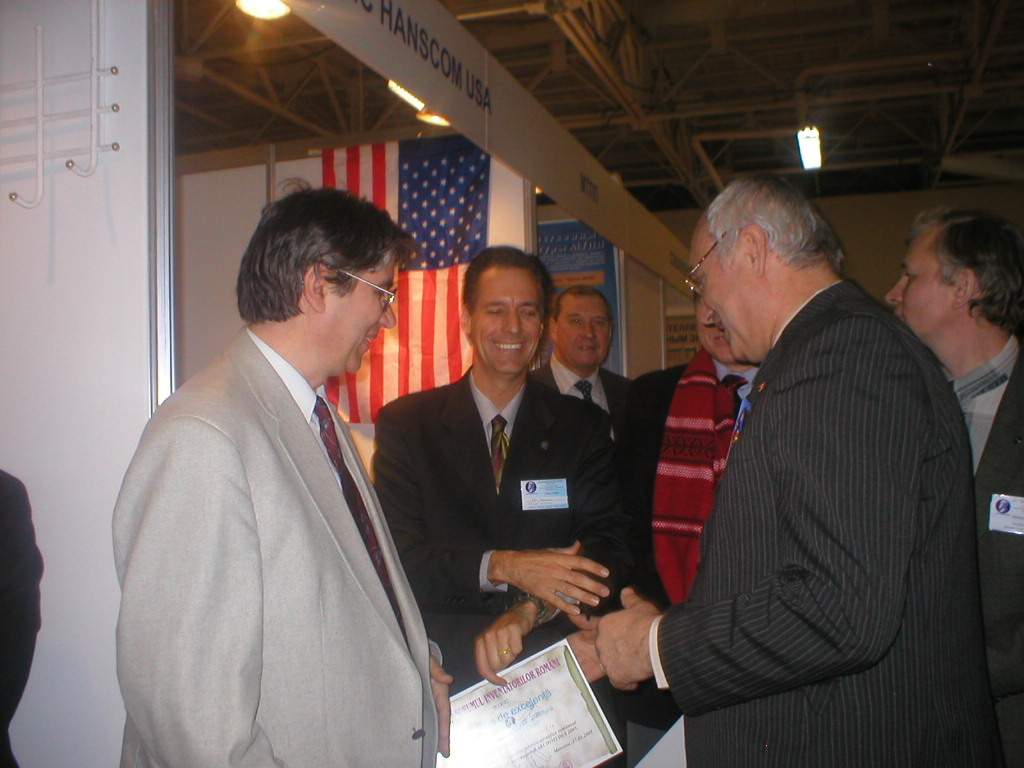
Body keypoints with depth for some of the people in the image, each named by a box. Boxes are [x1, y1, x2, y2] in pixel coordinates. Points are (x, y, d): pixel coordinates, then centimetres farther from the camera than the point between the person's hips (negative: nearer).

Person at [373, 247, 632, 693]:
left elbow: (610, 543, -2)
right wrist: (501, 566, -20)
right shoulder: (404, 423, 3)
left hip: (553, 664, 1)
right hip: (444, 668, -1)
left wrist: (529, 612, -19)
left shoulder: (582, 427, 7)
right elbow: (398, 553, -5)